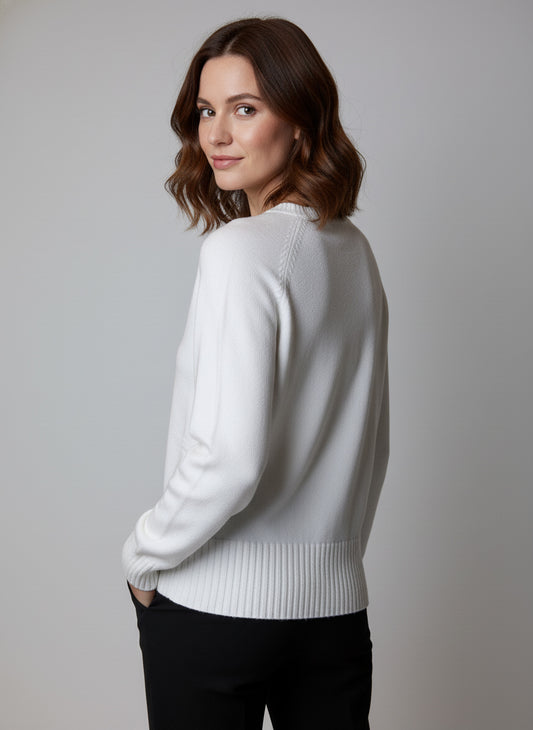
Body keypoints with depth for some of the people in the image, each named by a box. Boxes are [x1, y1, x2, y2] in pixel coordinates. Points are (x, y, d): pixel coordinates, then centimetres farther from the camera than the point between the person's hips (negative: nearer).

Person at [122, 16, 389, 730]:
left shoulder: (239, 247, -16)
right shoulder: (355, 251, 6)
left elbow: (228, 457, -23)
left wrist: (143, 556, -7)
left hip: (214, 606, -6)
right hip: (337, 604, 6)